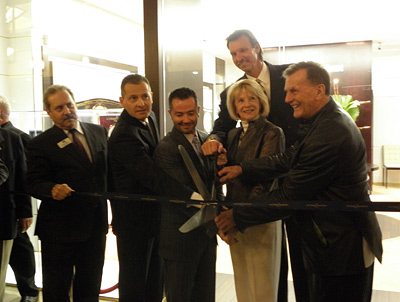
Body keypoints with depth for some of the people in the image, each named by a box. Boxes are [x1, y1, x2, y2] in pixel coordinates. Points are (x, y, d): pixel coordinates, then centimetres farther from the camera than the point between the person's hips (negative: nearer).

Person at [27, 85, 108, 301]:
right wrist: (53, 189, -32)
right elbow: (34, 183, -11)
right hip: (59, 229, -4)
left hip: (96, 225, 4)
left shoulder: (99, 132, 6)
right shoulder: (40, 144, -8)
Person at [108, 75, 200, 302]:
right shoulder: (124, 136, -25)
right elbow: (153, 177, -35)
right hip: (134, 221, -9)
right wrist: (192, 196, -43)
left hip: (155, 214, 9)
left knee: (155, 283, 20)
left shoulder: (150, 118, 4)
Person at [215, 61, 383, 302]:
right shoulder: (331, 120, 5)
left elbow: (288, 197, -23)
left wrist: (237, 216, -13)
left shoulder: (328, 135, -28)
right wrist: (243, 169, 0)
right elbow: (290, 159, 7)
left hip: (341, 253, -10)